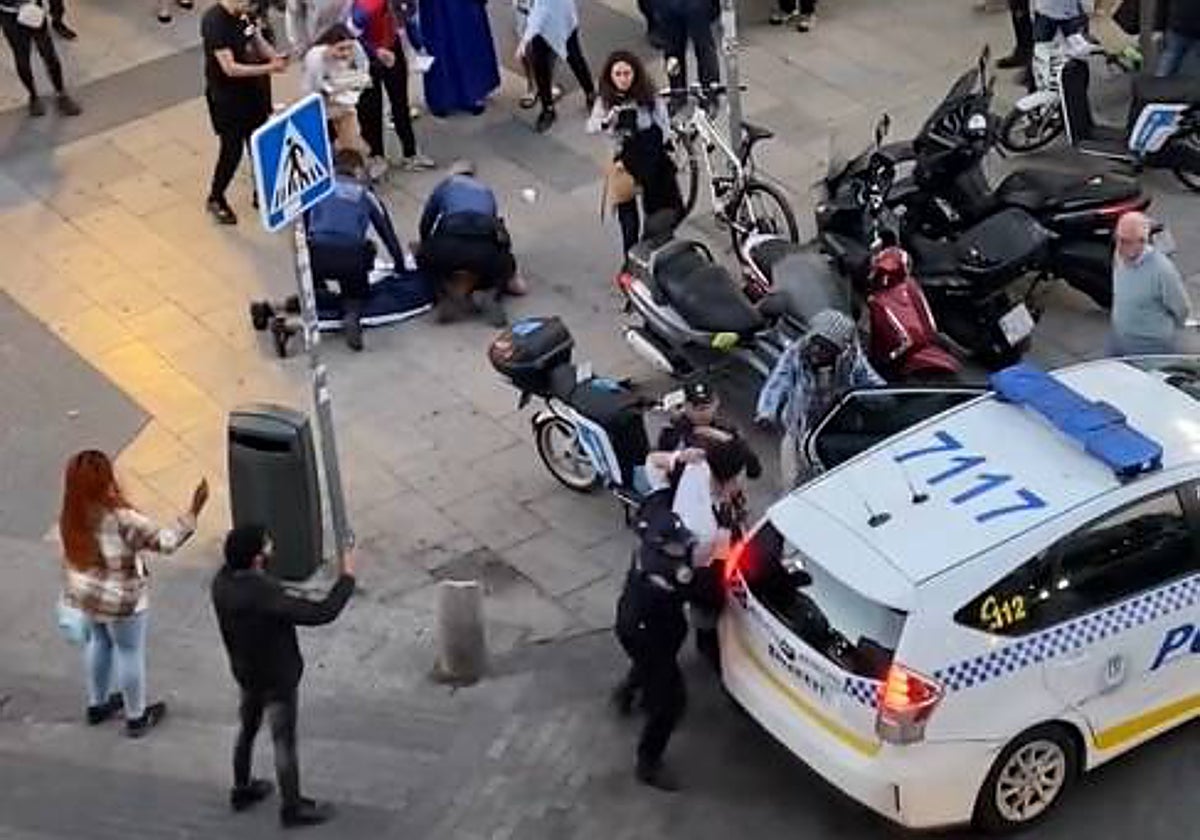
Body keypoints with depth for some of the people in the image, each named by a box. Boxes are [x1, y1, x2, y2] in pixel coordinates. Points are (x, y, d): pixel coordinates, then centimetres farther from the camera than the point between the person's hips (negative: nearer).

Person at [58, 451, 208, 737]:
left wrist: (71, 594, 15)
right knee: (129, 652, 15)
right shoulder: (120, 519, -34)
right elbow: (165, 541, -29)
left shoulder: (71, 515, -13)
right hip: (120, 600, -6)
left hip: (85, 592, 7)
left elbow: (71, 556, 1)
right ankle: (136, 718, 34)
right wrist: (193, 512, -26)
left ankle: (97, 705, 48)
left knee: (98, 641, 29)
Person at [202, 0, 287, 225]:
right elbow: (230, 68, -28)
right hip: (226, 96, -7)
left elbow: (257, 40, 10)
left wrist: (275, 57, -12)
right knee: (232, 150, 2)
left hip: (252, 89, 7)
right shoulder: (214, 22, -26)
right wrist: (268, 68, -30)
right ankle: (216, 199, 24)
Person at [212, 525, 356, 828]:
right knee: (284, 743, 10)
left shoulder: (222, 581, -15)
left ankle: (242, 790, 46)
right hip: (278, 679, -7)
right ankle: (292, 808, 26)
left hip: (245, 673, 7)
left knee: (247, 729, 27)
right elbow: (322, 613, -33)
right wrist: (346, 577, -23)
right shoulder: (265, 596, -37)